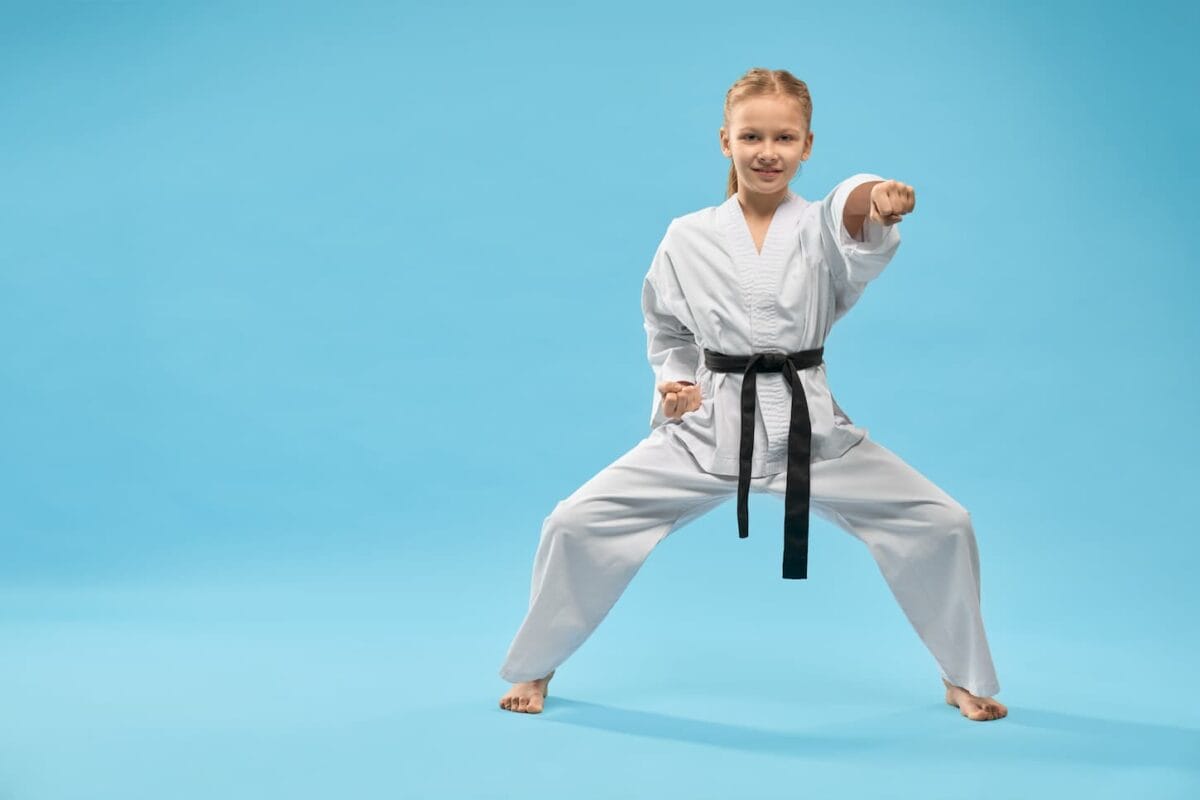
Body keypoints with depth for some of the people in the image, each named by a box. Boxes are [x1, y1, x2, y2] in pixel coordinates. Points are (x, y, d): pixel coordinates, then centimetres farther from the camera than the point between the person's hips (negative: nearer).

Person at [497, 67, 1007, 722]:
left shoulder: (821, 230, -4)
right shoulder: (687, 238, 1)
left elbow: (858, 238, -30)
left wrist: (877, 204, -54)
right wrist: (672, 385, -5)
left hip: (808, 427, 0)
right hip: (708, 428, 1)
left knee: (939, 523, -7)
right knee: (576, 524, -7)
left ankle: (964, 679, 18)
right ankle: (533, 668, 19)